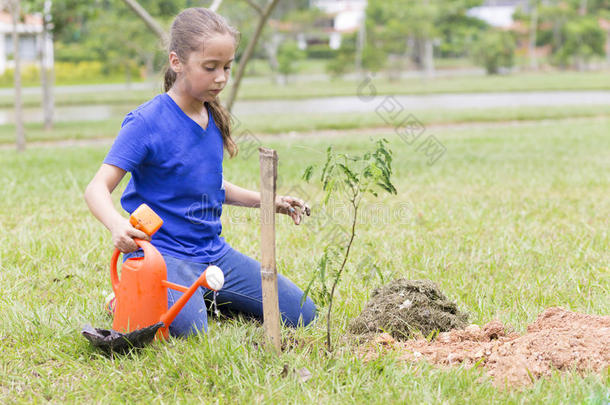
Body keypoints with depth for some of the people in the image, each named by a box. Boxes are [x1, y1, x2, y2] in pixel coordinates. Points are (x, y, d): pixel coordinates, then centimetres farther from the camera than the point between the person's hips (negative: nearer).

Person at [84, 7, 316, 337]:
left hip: (212, 251, 7)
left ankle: (203, 296, 16)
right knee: (190, 331, -35)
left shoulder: (212, 118, 8)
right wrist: (117, 225, -41)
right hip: (162, 253, -7)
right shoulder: (147, 122, -15)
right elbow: (97, 189, -20)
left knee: (301, 314, 3)